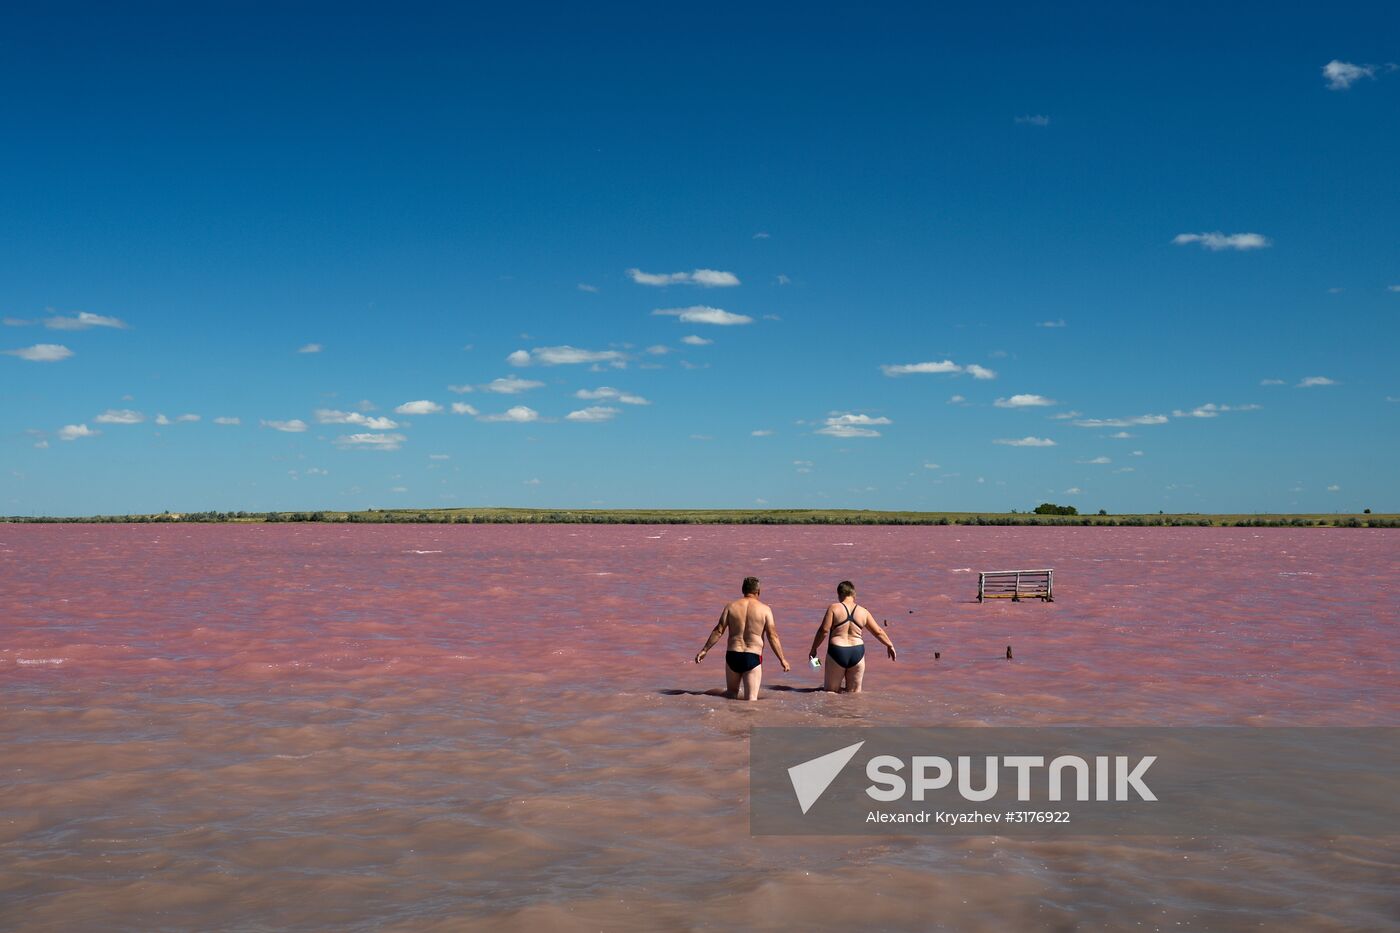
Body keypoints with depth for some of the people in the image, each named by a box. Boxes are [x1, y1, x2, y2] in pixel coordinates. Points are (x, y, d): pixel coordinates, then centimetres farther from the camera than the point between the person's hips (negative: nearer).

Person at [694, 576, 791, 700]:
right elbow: (772, 636, -4)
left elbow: (718, 631, 1)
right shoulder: (765, 609, -1)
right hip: (753, 657, -2)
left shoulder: (731, 606, 4)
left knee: (731, 692, 22)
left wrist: (705, 650, 9)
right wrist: (782, 659, 1)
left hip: (732, 655, 2)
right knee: (751, 699, -4)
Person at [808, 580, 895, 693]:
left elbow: (824, 630, -9)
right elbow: (878, 632, 14)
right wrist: (890, 645, 30)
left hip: (837, 652, -2)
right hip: (857, 653, 3)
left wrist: (814, 649, 1)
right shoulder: (863, 612, 7)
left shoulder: (834, 608, -3)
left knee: (831, 691, 9)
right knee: (854, 693, 12)